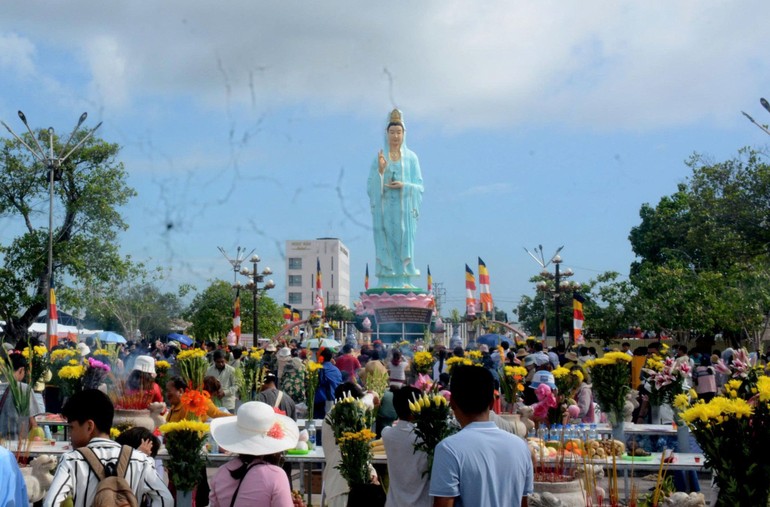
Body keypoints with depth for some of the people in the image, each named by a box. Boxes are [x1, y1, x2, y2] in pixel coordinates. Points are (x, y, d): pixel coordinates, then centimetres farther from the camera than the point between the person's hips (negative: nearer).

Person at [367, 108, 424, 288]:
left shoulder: (411, 157, 7)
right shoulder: (379, 157, 8)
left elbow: (418, 185, 5)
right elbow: (371, 185, 2)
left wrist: (403, 186, -13)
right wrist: (380, 169, -14)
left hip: (404, 208, 0)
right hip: (385, 207, 0)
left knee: (404, 241, -3)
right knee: (385, 243, -4)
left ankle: (405, 281, -1)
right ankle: (386, 282, -3)